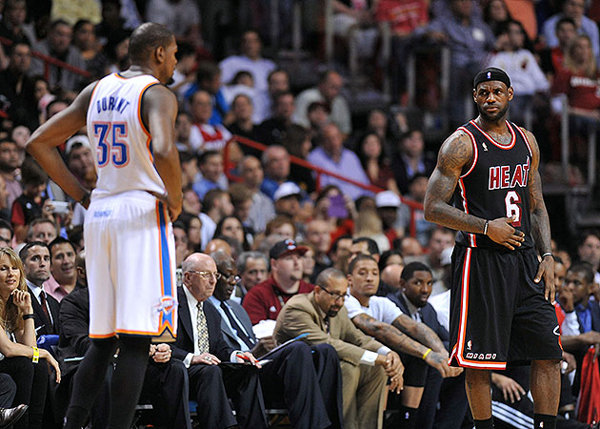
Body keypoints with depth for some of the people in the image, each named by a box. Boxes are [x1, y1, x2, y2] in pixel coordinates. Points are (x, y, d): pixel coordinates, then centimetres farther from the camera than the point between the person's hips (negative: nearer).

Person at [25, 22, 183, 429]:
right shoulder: (157, 95, -9)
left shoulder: (96, 91, 12)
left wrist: (82, 195, 15)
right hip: (143, 213, -7)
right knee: (136, 339, -7)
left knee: (102, 340, 12)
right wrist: (175, 199, -12)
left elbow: (38, 143, 14)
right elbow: (163, 151, -29)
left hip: (100, 214, 7)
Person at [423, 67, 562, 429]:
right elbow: (433, 208, -10)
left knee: (549, 352, 0)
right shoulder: (463, 144, -6)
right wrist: (486, 227, -17)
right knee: (479, 359, -3)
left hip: (524, 260, 6)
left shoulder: (527, 141, 13)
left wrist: (547, 256, 6)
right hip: (481, 260, -5)